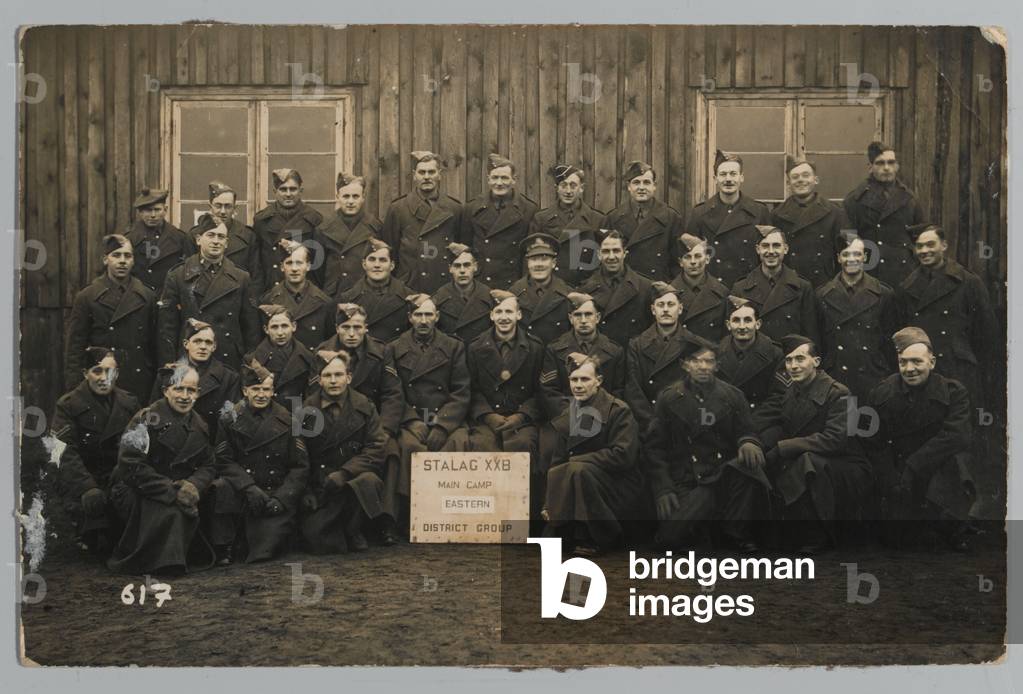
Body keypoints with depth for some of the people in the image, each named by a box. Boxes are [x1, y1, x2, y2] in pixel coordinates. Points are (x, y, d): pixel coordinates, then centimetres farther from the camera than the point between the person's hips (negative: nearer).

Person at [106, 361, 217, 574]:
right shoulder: (147, 419, -10)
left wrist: (194, 485, -17)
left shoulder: (198, 426, 10)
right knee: (170, 513, -32)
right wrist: (171, 491, -25)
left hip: (178, 491, 5)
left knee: (190, 507, -27)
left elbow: (209, 466, 9)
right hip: (135, 493, -5)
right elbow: (131, 466, -18)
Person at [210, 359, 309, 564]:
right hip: (243, 492, 1)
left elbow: (300, 467, 1)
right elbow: (224, 461, -4)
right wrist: (249, 488, -19)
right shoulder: (231, 419, 4)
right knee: (223, 487, -33)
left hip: (277, 493, -1)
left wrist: (281, 498, -12)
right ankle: (224, 547, -15)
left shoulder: (286, 421, 3)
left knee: (264, 550, -18)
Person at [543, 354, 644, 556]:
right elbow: (558, 460, 7)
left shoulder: (618, 411, -13)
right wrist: (548, 503, -3)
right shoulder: (567, 416, 7)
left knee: (579, 470, -32)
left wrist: (577, 460, -17)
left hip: (619, 485, -6)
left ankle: (601, 539, -17)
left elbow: (624, 455, -23)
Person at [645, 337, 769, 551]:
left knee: (749, 464, -34)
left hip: (725, 475, 1)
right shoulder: (668, 398, 6)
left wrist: (748, 443, -15)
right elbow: (655, 447, 4)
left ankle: (736, 532, -11)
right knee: (670, 536, -24)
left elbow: (746, 432, 12)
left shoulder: (732, 395, 10)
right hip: (687, 481, -1)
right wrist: (663, 489, -6)